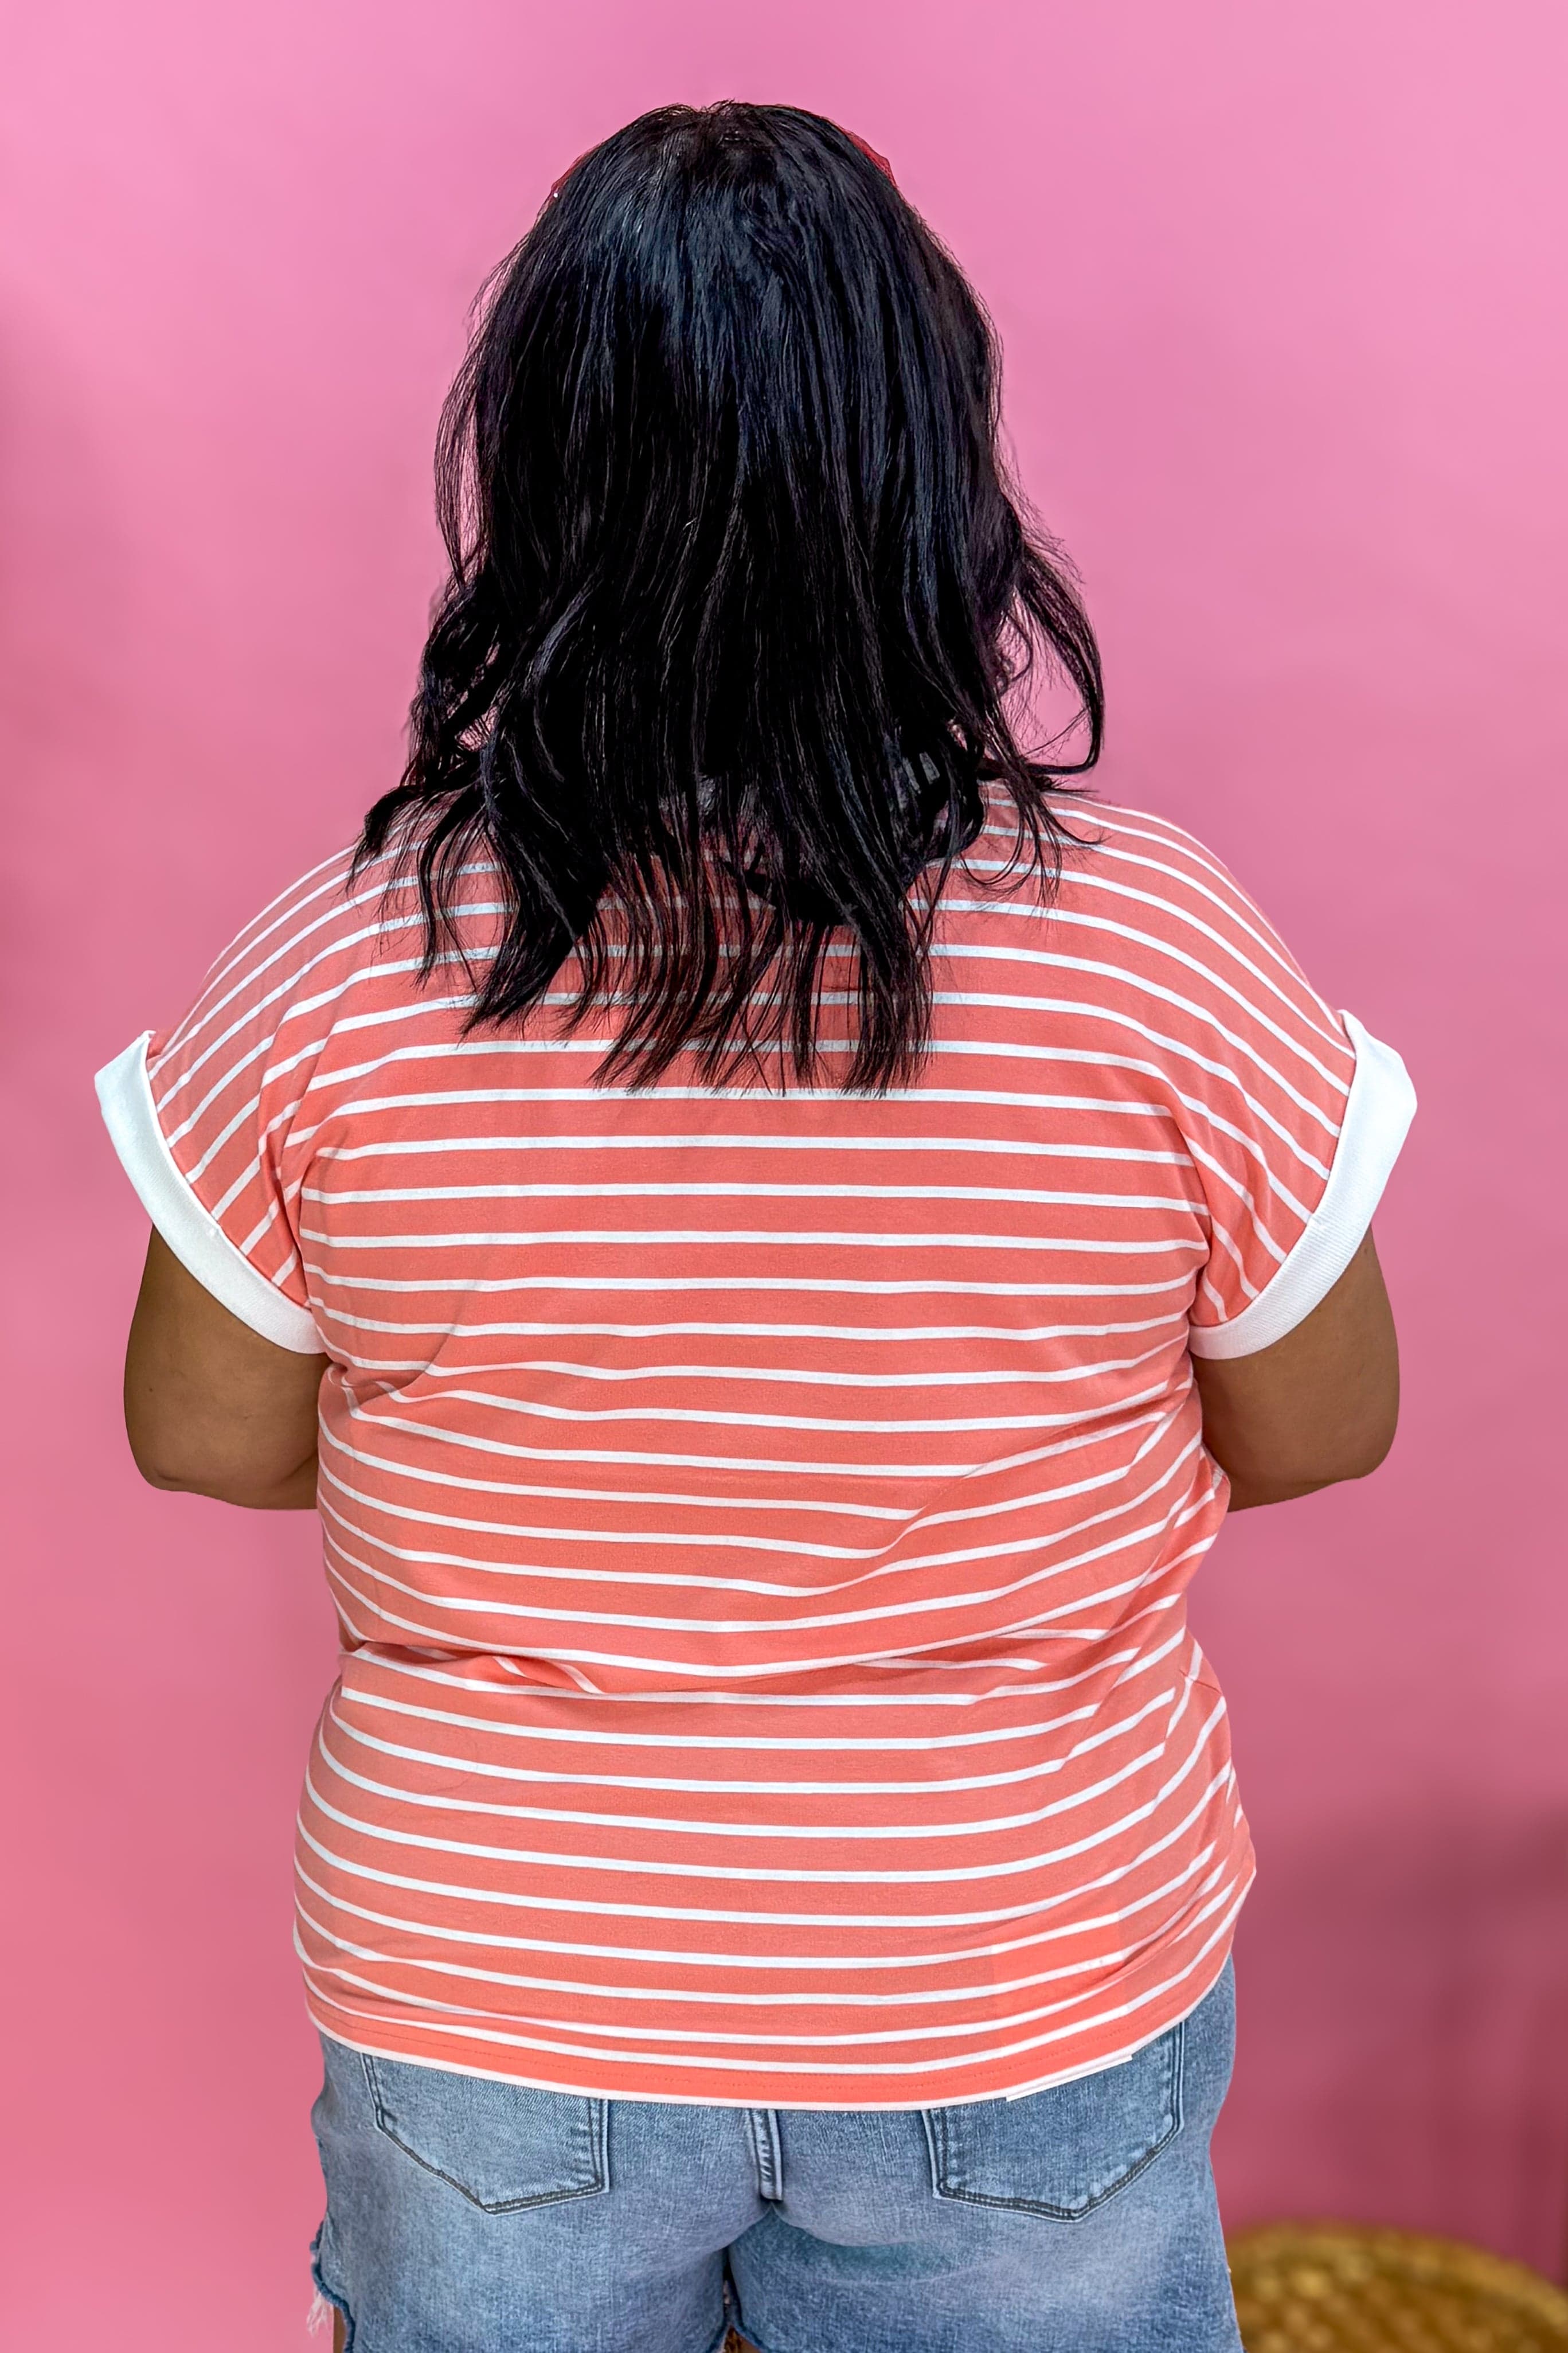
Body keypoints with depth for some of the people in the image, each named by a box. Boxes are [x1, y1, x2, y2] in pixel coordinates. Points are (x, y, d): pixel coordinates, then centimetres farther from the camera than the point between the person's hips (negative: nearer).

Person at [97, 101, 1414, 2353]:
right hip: (1030, 2007, 0)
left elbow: (208, 1436, -5)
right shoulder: (1157, 948, -20)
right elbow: (1322, 1428, -6)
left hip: (490, 2008, 1)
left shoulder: (331, 980, -19)